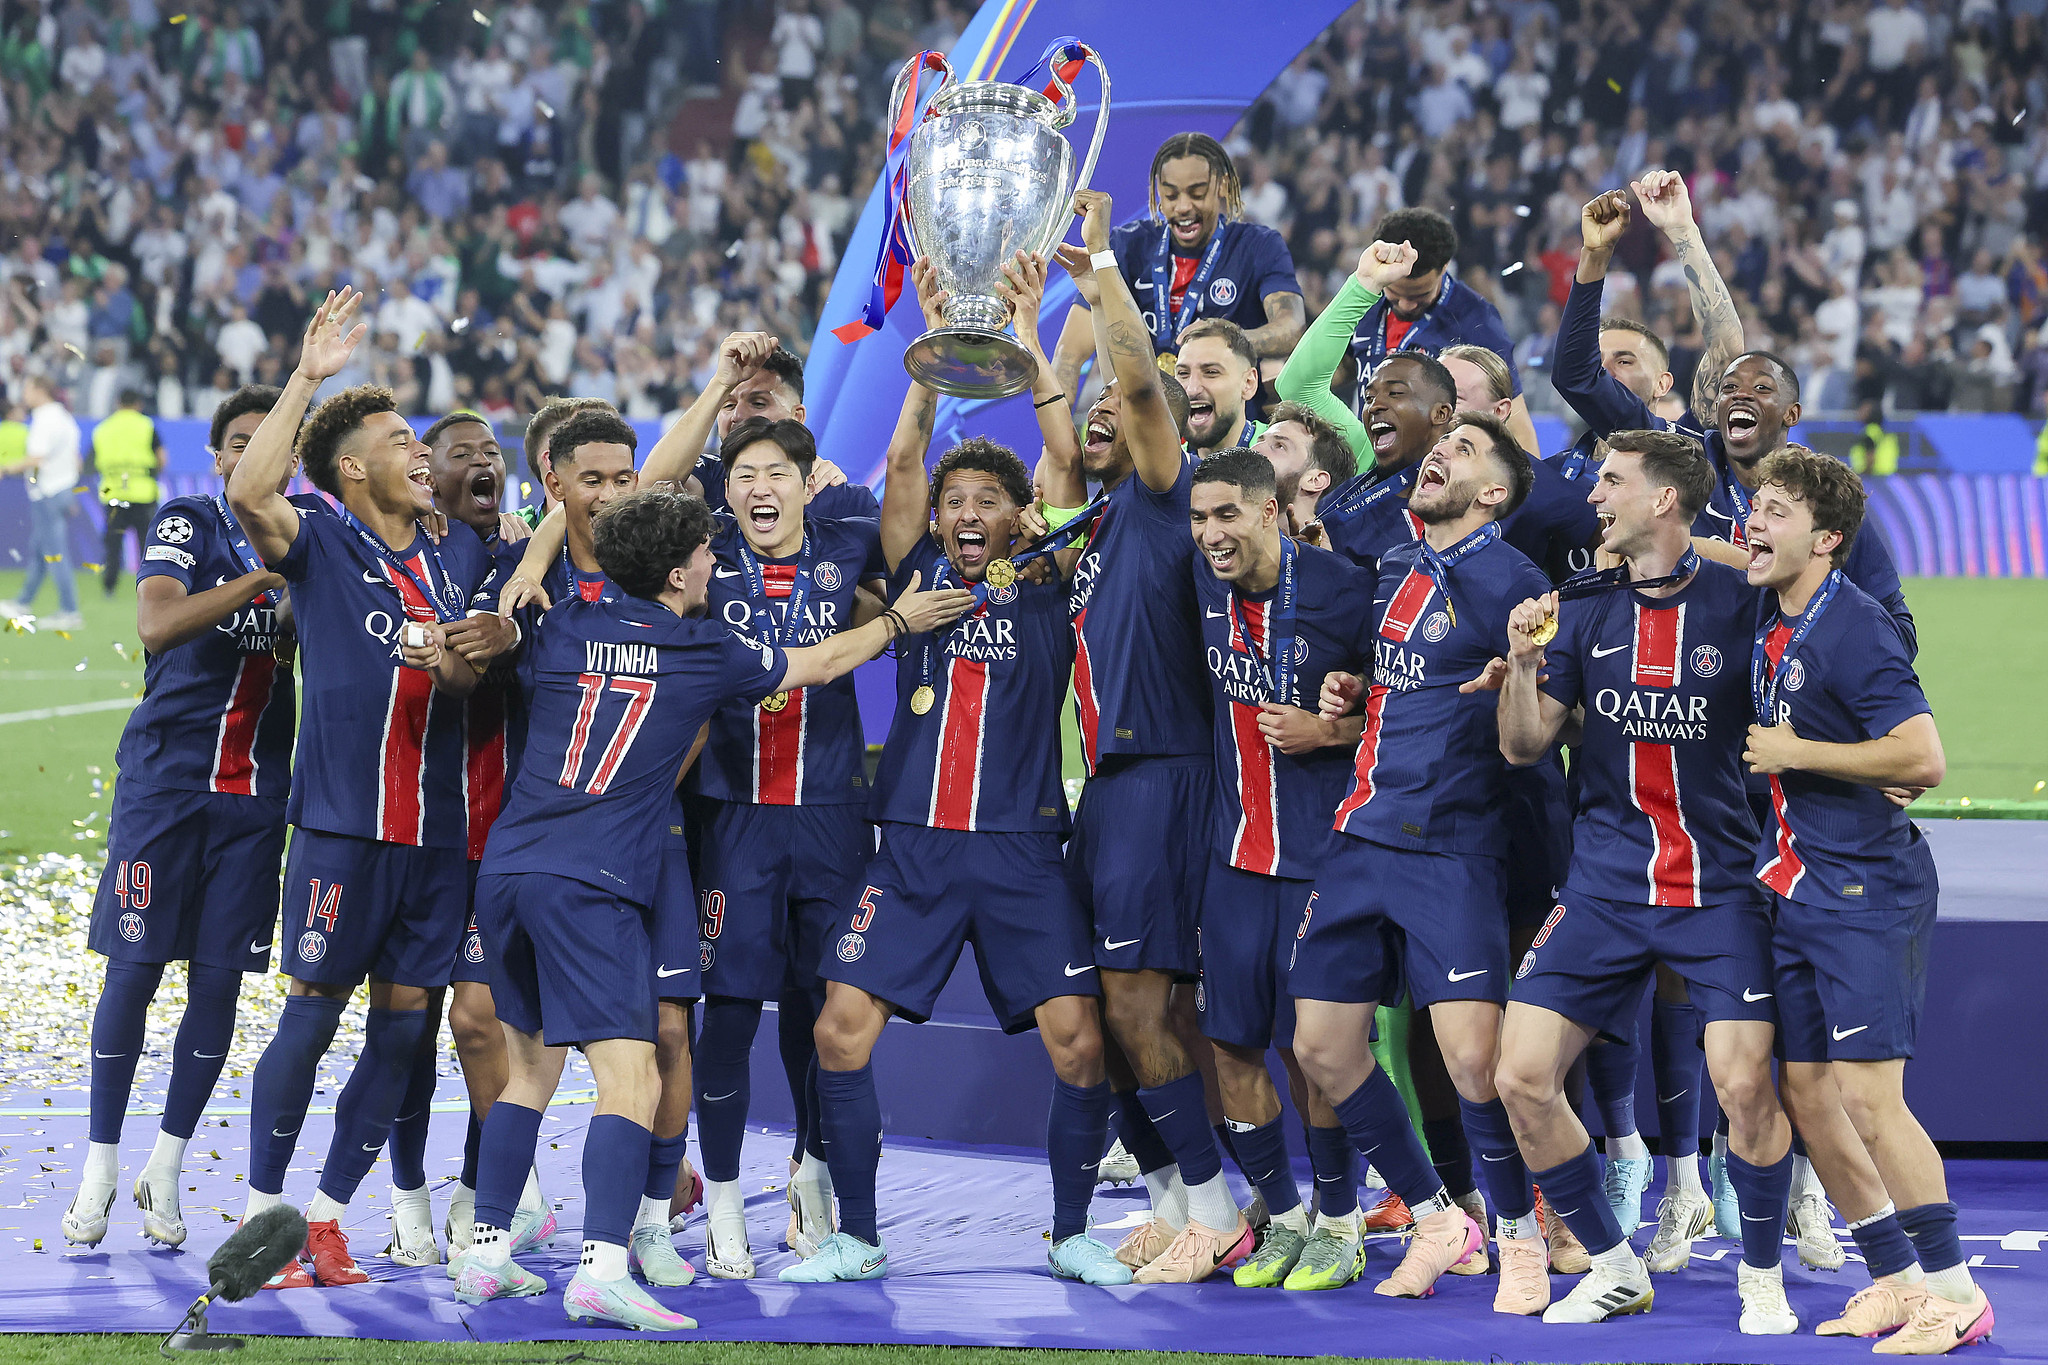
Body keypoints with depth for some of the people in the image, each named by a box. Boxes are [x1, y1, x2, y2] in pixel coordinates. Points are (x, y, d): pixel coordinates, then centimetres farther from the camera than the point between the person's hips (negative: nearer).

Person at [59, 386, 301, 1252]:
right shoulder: (186, 524, -4)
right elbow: (157, 626, -21)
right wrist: (266, 578, -27)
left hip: (255, 791, 4)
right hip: (166, 779, -4)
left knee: (219, 980, 3)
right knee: (134, 970, -2)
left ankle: (165, 1168, 14)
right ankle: (101, 1163, 8)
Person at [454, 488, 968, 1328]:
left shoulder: (564, 627, 9)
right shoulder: (708, 652, 3)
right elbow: (818, 665, 20)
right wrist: (899, 620, 36)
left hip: (505, 870, 6)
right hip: (595, 882, -6)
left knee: (531, 1066, 19)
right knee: (630, 1080, -11)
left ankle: (486, 1254, 19)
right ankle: (603, 1269, -27)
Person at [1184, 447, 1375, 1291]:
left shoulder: (1340, 592, -14)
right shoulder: (1208, 580, 2)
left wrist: (1328, 731, -15)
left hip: (1321, 854, -5)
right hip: (1238, 849, 5)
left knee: (1312, 1044, -2)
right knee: (1232, 1043, 5)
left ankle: (1338, 1228, 13)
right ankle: (1282, 1218, 21)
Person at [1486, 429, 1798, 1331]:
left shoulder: (1741, 604, -5)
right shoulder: (1586, 607, 6)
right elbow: (1524, 746, 6)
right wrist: (1522, 663, -9)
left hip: (1721, 880, -4)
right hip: (1604, 882, 4)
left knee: (1745, 1082, -17)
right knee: (1522, 1076, -5)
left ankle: (1761, 1276, 7)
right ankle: (1614, 1268, 13)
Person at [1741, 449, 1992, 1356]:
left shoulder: (1853, 627, -16)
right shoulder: (1769, 622, 8)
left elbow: (1922, 757, -22)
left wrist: (1795, 753, -15)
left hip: (1867, 889, -9)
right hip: (1796, 889, 9)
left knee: (1867, 1093, -11)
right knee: (1805, 1090, 8)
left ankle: (1955, 1292, -3)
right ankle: (1897, 1281, 18)